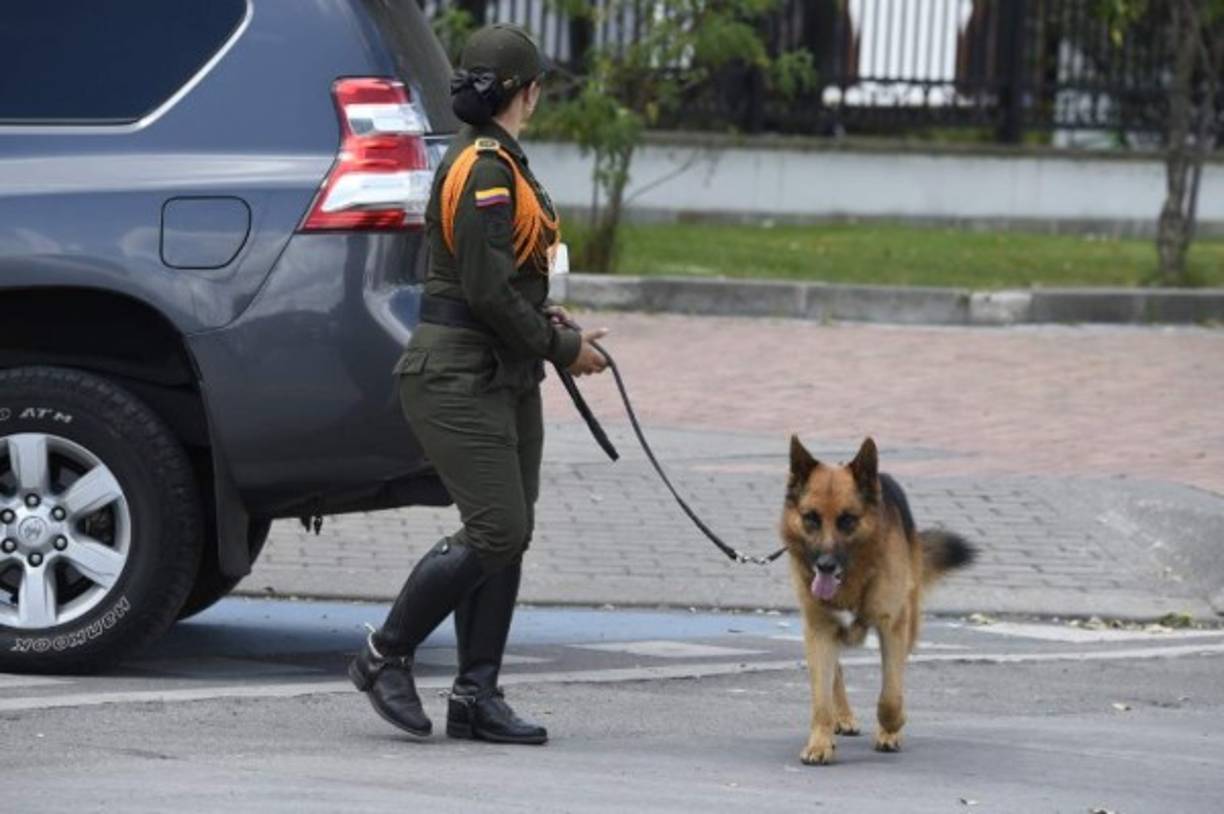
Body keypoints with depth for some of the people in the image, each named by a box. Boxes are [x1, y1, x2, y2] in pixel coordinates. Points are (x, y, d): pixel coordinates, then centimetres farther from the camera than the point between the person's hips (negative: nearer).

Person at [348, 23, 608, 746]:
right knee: (496, 531, -12)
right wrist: (561, 348, -11)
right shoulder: (484, 169, -17)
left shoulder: (499, 163, 15)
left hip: (506, 377, 10)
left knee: (509, 535, 6)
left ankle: (478, 697, 8)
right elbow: (486, 290, -21)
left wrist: (545, 319, 8)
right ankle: (385, 657, 2)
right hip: (460, 379, -10)